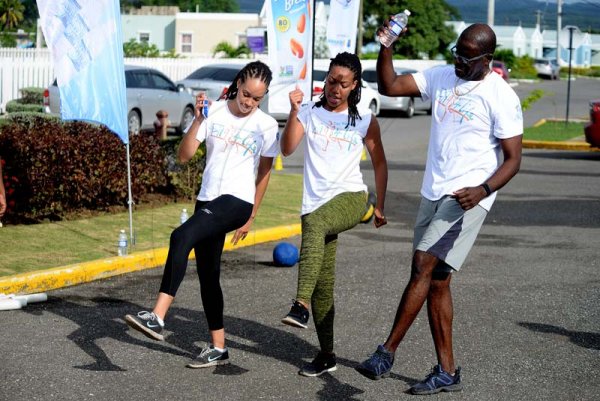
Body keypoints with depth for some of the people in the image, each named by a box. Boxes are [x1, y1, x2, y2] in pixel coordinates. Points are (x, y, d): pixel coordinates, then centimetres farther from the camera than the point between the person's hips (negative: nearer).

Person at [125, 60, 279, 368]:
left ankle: (158, 317, -34)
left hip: (237, 202, -5)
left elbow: (264, 173, 9)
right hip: (207, 201, 5)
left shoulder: (266, 125, -1)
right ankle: (218, 347, 22)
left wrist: (250, 217, 10)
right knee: (207, 274, 10)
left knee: (181, 237, -29)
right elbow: (184, 156, -1)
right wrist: (198, 121, -13)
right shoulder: (214, 112, 3)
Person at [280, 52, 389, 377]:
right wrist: (293, 111, -18)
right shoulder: (310, 113, 7)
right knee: (322, 282, 2)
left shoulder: (365, 120, 7)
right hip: (316, 203, 3)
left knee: (315, 222, -38)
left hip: (351, 197, -3)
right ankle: (326, 354, 12)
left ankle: (301, 306, -48)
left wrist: (380, 206, 13)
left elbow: (379, 163, 15)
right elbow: (287, 149, -6)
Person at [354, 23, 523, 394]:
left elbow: (513, 159, -10)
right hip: (433, 193, 7)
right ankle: (447, 372, 15)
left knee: (423, 266, -17)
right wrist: (386, 48, -7)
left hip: (467, 197, -7)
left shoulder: (501, 97, -10)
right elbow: (389, 86, 8)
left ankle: (387, 352, -9)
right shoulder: (440, 77, 8)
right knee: (436, 280, 8)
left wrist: (483, 190, -25)